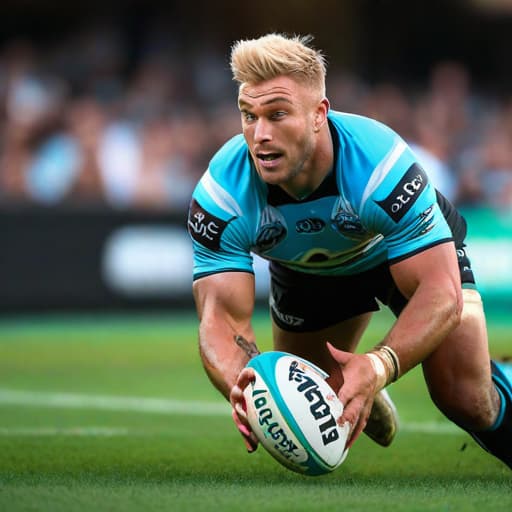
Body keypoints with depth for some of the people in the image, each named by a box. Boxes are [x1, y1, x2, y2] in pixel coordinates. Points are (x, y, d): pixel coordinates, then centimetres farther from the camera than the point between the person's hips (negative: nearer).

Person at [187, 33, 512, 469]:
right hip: (306, 269, 3)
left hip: (413, 246, -3)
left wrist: (379, 368, -62)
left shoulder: (381, 164, -42)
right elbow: (221, 315, -35)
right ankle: (372, 405, 44)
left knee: (466, 398, -17)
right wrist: (240, 384, -59)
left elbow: (441, 292, -44)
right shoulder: (221, 193, -34)